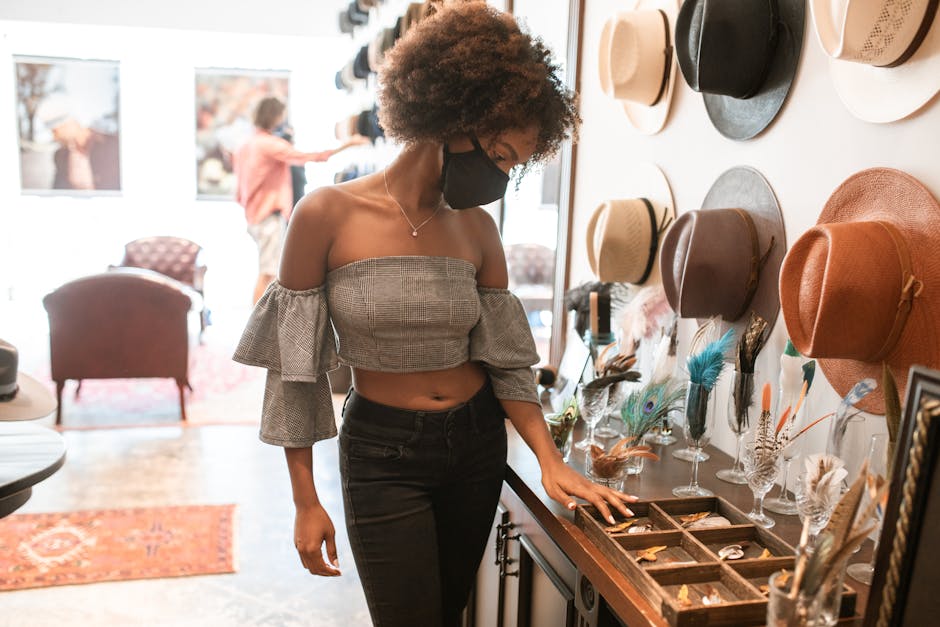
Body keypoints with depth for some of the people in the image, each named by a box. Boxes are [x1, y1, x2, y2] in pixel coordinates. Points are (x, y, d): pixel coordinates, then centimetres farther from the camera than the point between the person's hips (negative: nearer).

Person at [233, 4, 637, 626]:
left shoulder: (478, 230, -2)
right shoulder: (328, 215, -14)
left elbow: (507, 359, 2)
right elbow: (294, 366, -9)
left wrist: (551, 461, -10)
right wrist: (306, 501, -6)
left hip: (477, 441, 4)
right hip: (383, 454, -3)